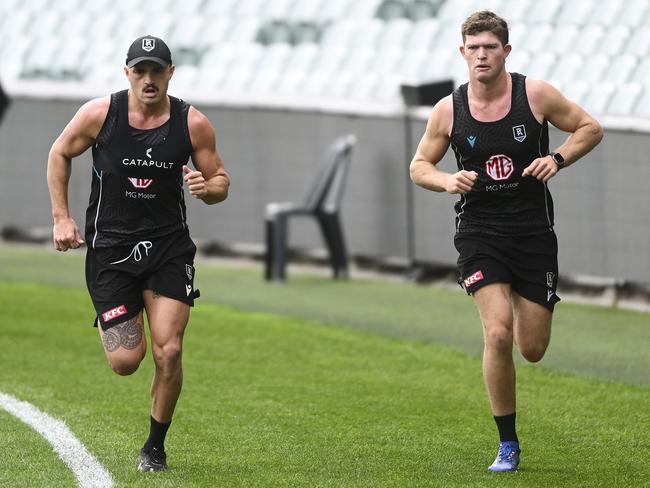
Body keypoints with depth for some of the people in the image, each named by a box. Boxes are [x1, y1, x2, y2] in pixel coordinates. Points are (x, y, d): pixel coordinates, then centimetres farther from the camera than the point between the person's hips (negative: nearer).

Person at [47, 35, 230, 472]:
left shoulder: (193, 124, -5)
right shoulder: (99, 114, -7)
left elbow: (221, 181, 6)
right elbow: (60, 154, 10)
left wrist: (206, 187, -19)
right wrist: (62, 218, 4)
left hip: (169, 247, 1)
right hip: (110, 247, 0)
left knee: (168, 352, -12)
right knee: (126, 361, -8)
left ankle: (156, 445, 10)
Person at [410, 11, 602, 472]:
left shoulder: (535, 94, -5)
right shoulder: (448, 111, -3)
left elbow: (591, 128, 5)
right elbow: (419, 165, 9)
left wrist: (557, 159, -12)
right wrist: (447, 181, -13)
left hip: (534, 231, 1)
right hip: (479, 232, 0)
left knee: (533, 349, 3)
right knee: (498, 335, -19)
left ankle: (525, 306, 44)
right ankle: (508, 446, -5)